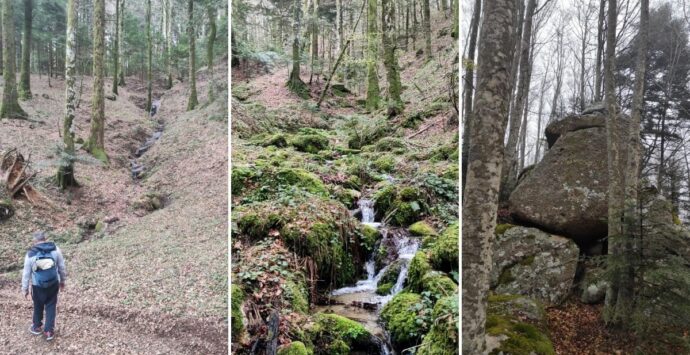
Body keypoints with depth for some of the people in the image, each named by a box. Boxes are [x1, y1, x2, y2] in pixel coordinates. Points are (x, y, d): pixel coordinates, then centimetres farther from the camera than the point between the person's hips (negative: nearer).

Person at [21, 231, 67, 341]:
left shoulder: (30, 254, -13)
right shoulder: (55, 249, -10)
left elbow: (26, 274, -5)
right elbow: (62, 267, -1)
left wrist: (25, 289, 7)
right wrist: (62, 280, 13)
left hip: (38, 286, -1)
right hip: (53, 284, 1)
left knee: (38, 306, 21)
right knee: (51, 306, 13)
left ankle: (37, 327, 40)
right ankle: (49, 331, 16)